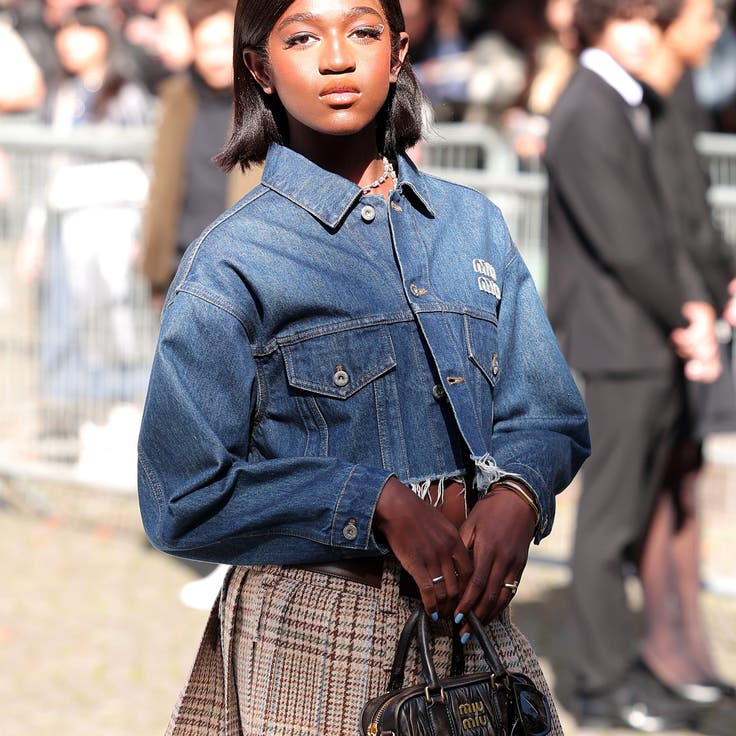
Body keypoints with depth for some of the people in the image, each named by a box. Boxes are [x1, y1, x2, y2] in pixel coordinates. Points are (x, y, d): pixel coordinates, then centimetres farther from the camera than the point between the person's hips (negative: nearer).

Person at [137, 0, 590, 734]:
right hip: (312, 638, -4)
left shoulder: (472, 225, 7)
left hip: (472, 616, 4)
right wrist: (379, 504, -18)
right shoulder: (231, 260, -6)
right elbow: (184, 500, -11)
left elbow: (550, 417, 8)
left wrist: (517, 494, -15)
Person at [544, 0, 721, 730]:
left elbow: (656, 222, 12)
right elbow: (623, 239, -19)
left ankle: (610, 665, 22)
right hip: (618, 339, -9)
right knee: (610, 518, -1)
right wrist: (685, 316, -8)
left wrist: (694, 304, -2)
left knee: (634, 515, 14)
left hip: (656, 341, 9)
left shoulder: (626, 103, 15)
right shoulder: (586, 114, -16)